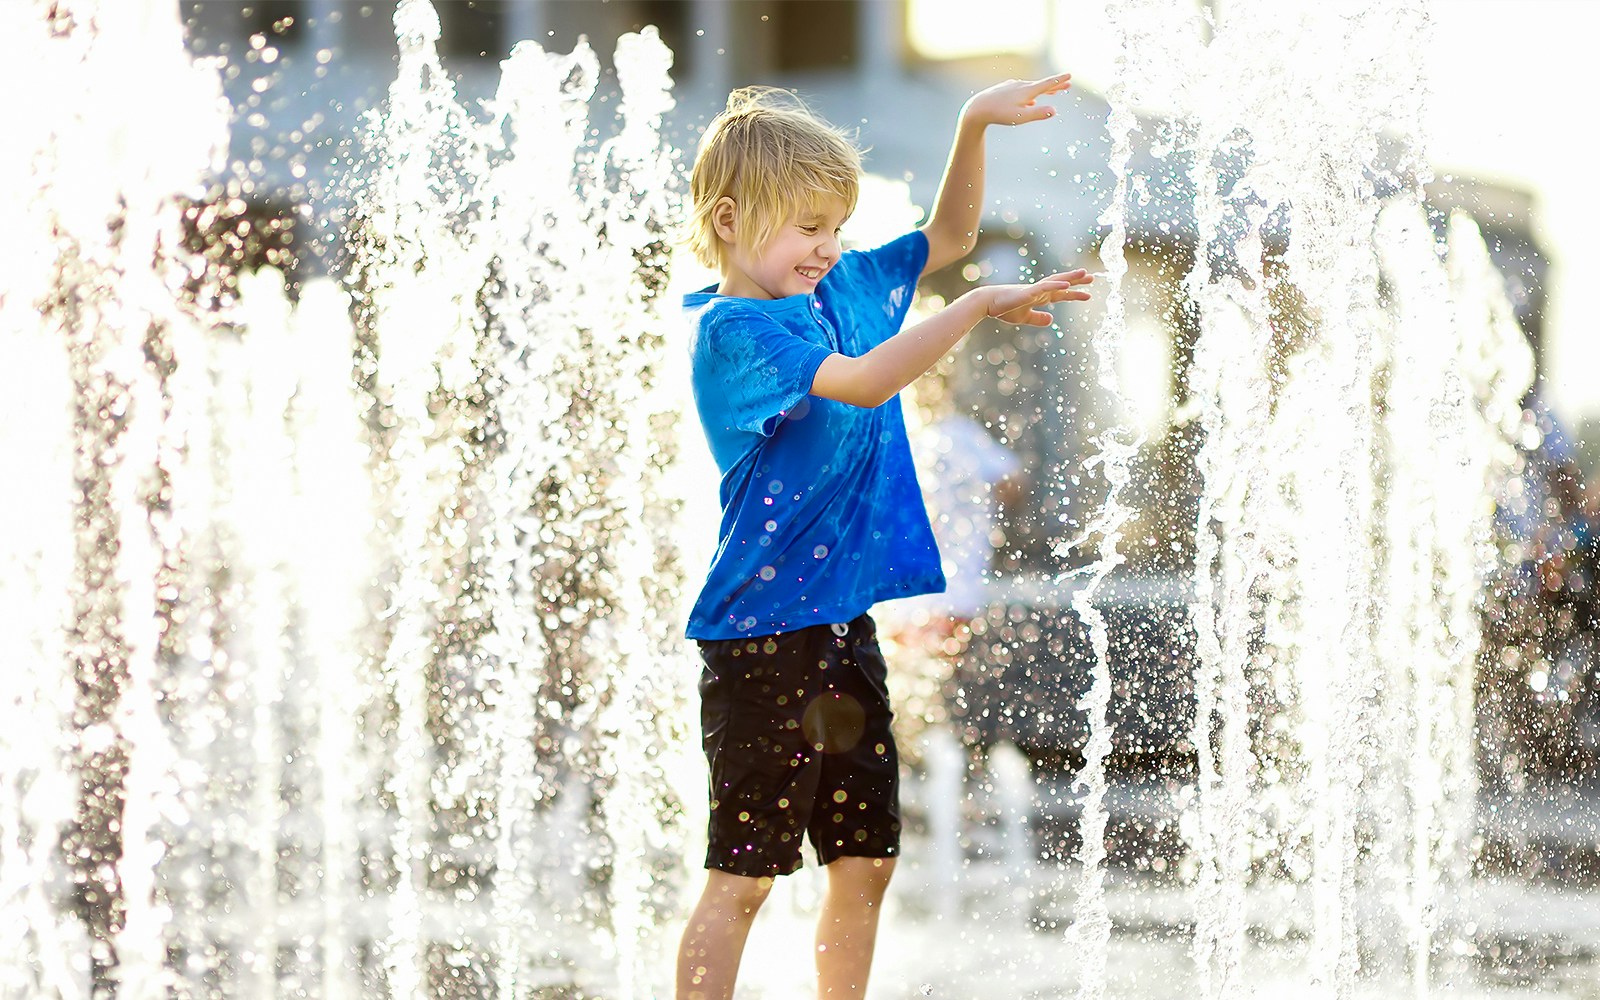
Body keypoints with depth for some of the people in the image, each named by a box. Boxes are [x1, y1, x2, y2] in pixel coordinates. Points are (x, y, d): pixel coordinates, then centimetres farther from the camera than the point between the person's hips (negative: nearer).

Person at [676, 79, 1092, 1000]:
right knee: (744, 874, -4)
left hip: (844, 621, 8)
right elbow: (863, 381, -28)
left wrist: (974, 126, 9)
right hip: (761, 636, -8)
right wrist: (981, 306, -26)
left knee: (866, 858, 12)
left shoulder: (843, 287, 9)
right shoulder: (730, 329, -15)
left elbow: (950, 235, 22)